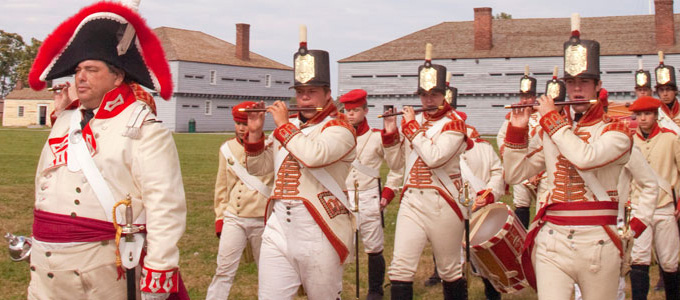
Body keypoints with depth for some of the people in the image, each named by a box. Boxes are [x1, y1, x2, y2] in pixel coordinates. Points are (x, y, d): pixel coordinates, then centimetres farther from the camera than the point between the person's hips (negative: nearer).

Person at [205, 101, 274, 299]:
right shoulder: (227, 148, 7)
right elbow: (222, 186, 13)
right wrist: (220, 217, 11)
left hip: (263, 220, -2)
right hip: (233, 218, 2)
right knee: (224, 269, -2)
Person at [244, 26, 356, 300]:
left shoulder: (339, 128, -5)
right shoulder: (287, 127, 15)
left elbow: (313, 155, -25)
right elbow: (258, 168, 19)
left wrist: (283, 124, -12)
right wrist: (255, 133, 4)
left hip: (318, 232, -5)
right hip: (278, 228, 5)